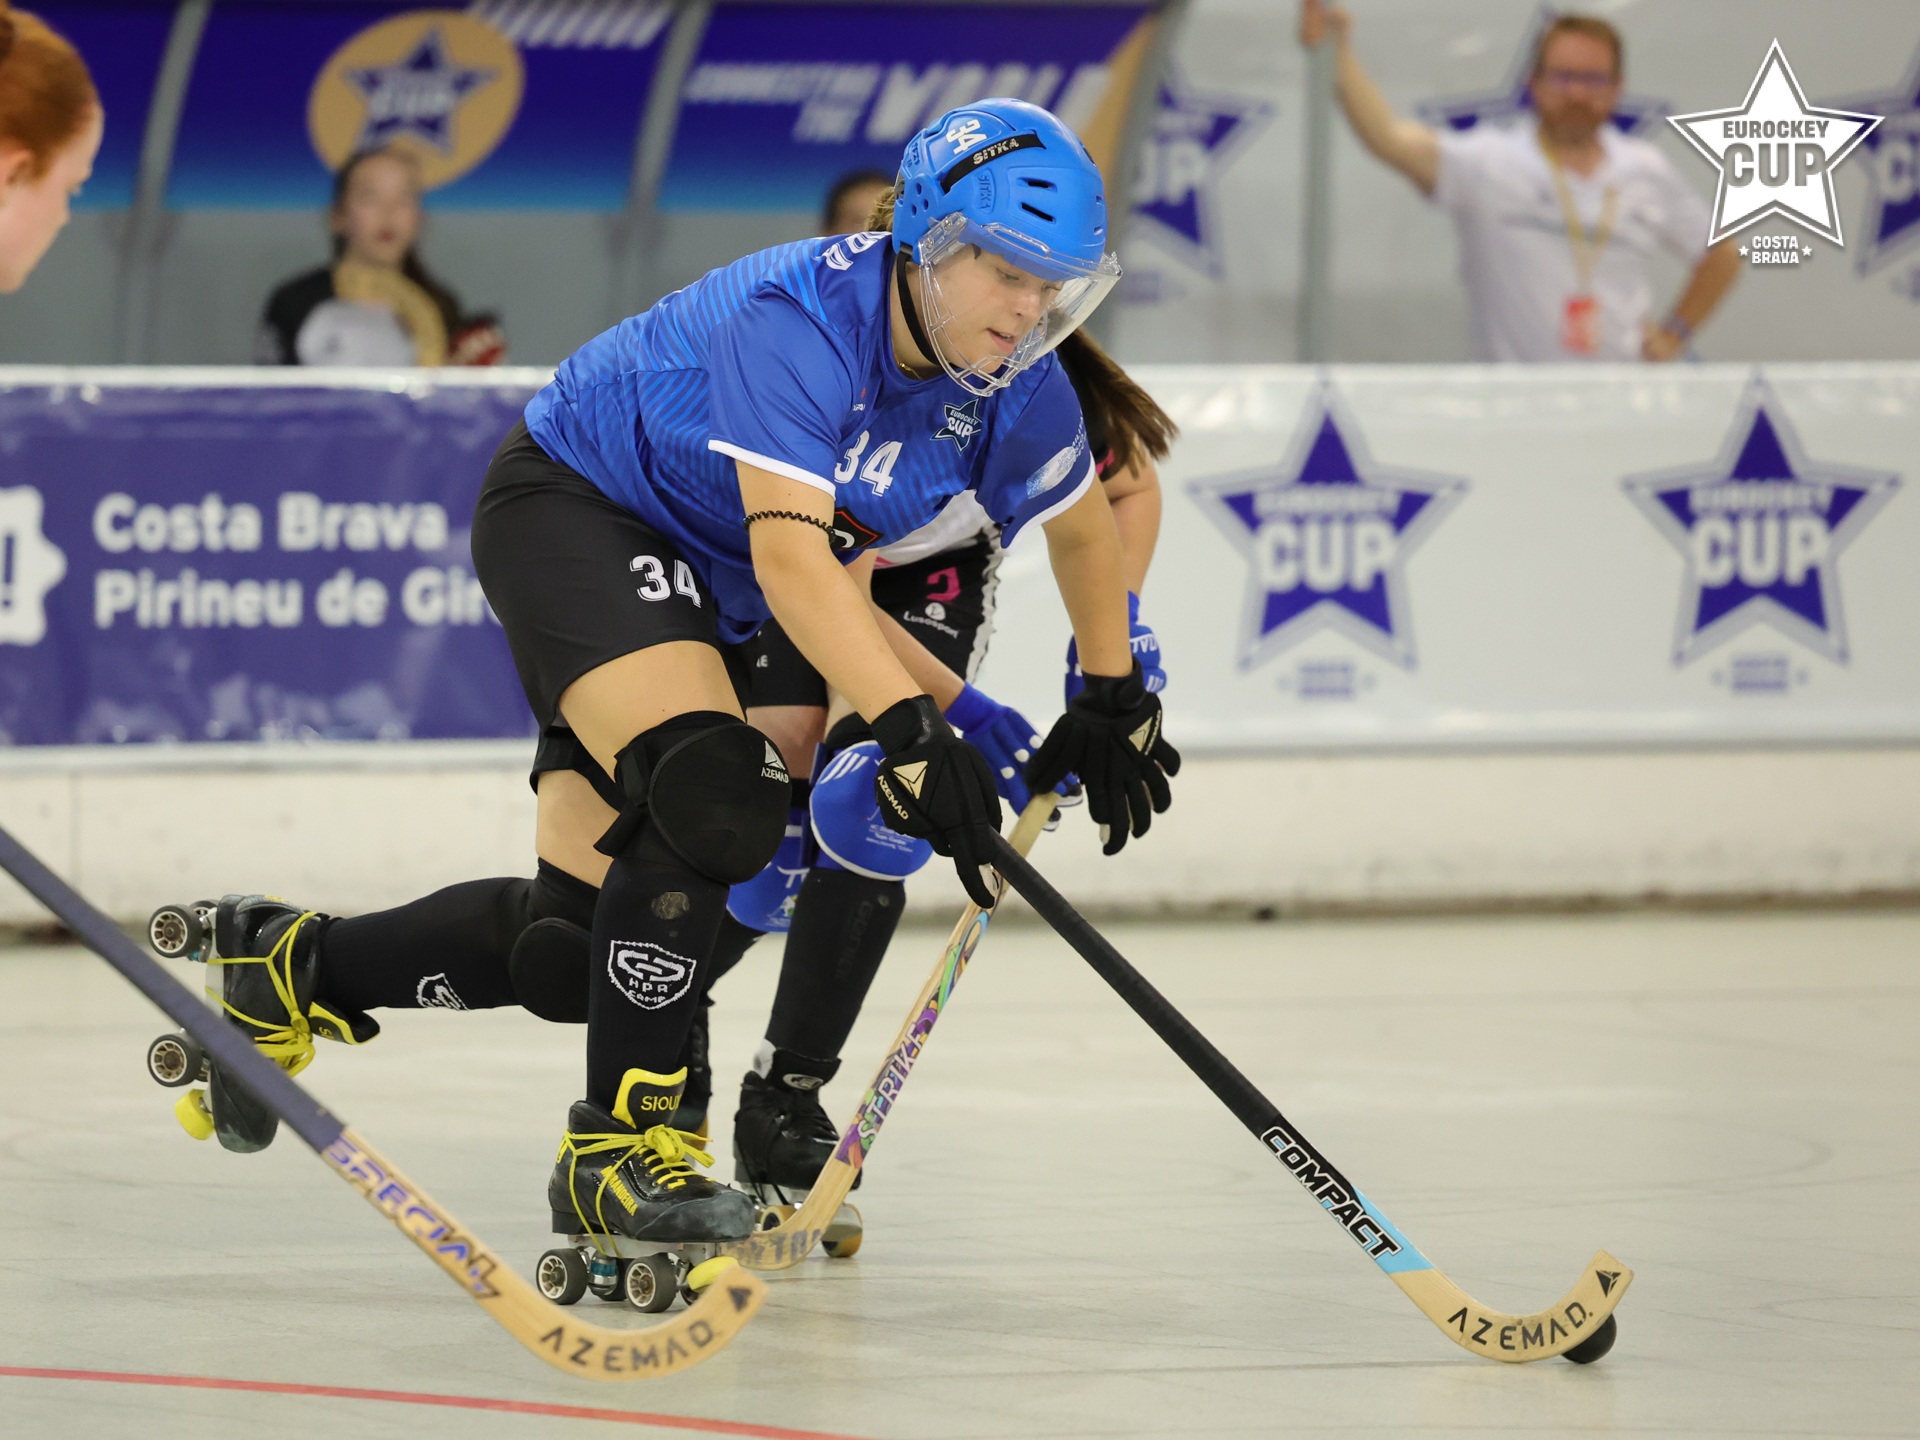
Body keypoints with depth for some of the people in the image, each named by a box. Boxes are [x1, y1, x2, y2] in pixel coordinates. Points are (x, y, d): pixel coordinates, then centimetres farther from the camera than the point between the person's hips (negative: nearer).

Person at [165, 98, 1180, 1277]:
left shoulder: (1012, 384, -9)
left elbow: (1086, 527, 12)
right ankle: (620, 1142, -20)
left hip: (705, 593, 8)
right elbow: (788, 553, -40)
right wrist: (907, 728, -47)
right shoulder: (800, 318, -31)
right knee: (716, 789, -32)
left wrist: (1115, 701, 10)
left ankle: (291, 967, 25)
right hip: (570, 509, -8)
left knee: (574, 945, 1)